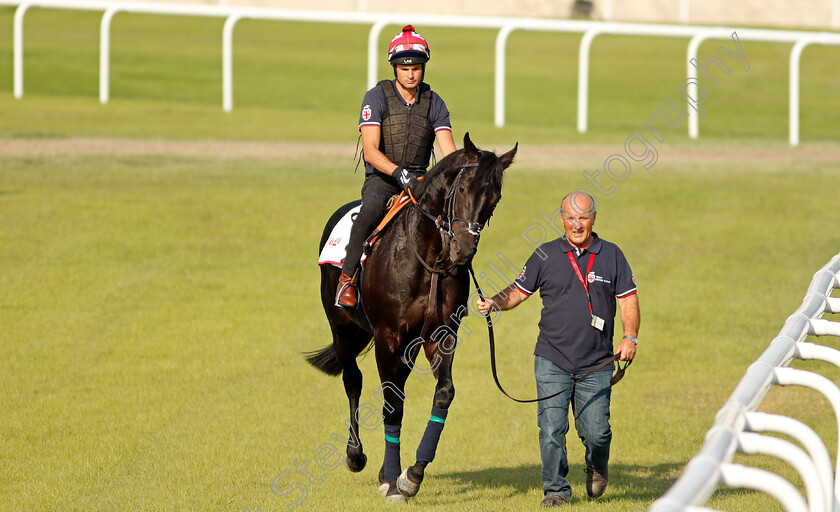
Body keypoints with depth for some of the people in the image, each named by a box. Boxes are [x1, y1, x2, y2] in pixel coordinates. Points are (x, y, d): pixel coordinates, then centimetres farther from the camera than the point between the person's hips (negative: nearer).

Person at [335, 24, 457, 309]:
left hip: (419, 179, 4)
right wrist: (398, 173, -32)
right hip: (381, 178, -4)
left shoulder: (433, 103, 5)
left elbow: (449, 152, -5)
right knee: (373, 207, -36)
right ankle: (348, 277, -27)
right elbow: (370, 151, -15)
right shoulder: (377, 97, -6)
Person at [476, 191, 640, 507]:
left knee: (596, 432, -3)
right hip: (552, 361, 0)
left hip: (596, 365, 0)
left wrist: (630, 337, -11)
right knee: (551, 430, -8)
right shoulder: (545, 256, 5)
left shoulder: (611, 256, 6)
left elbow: (628, 300, 5)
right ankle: (556, 489, 7)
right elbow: (518, 292, 9)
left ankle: (597, 467, 30)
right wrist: (494, 303, -11)